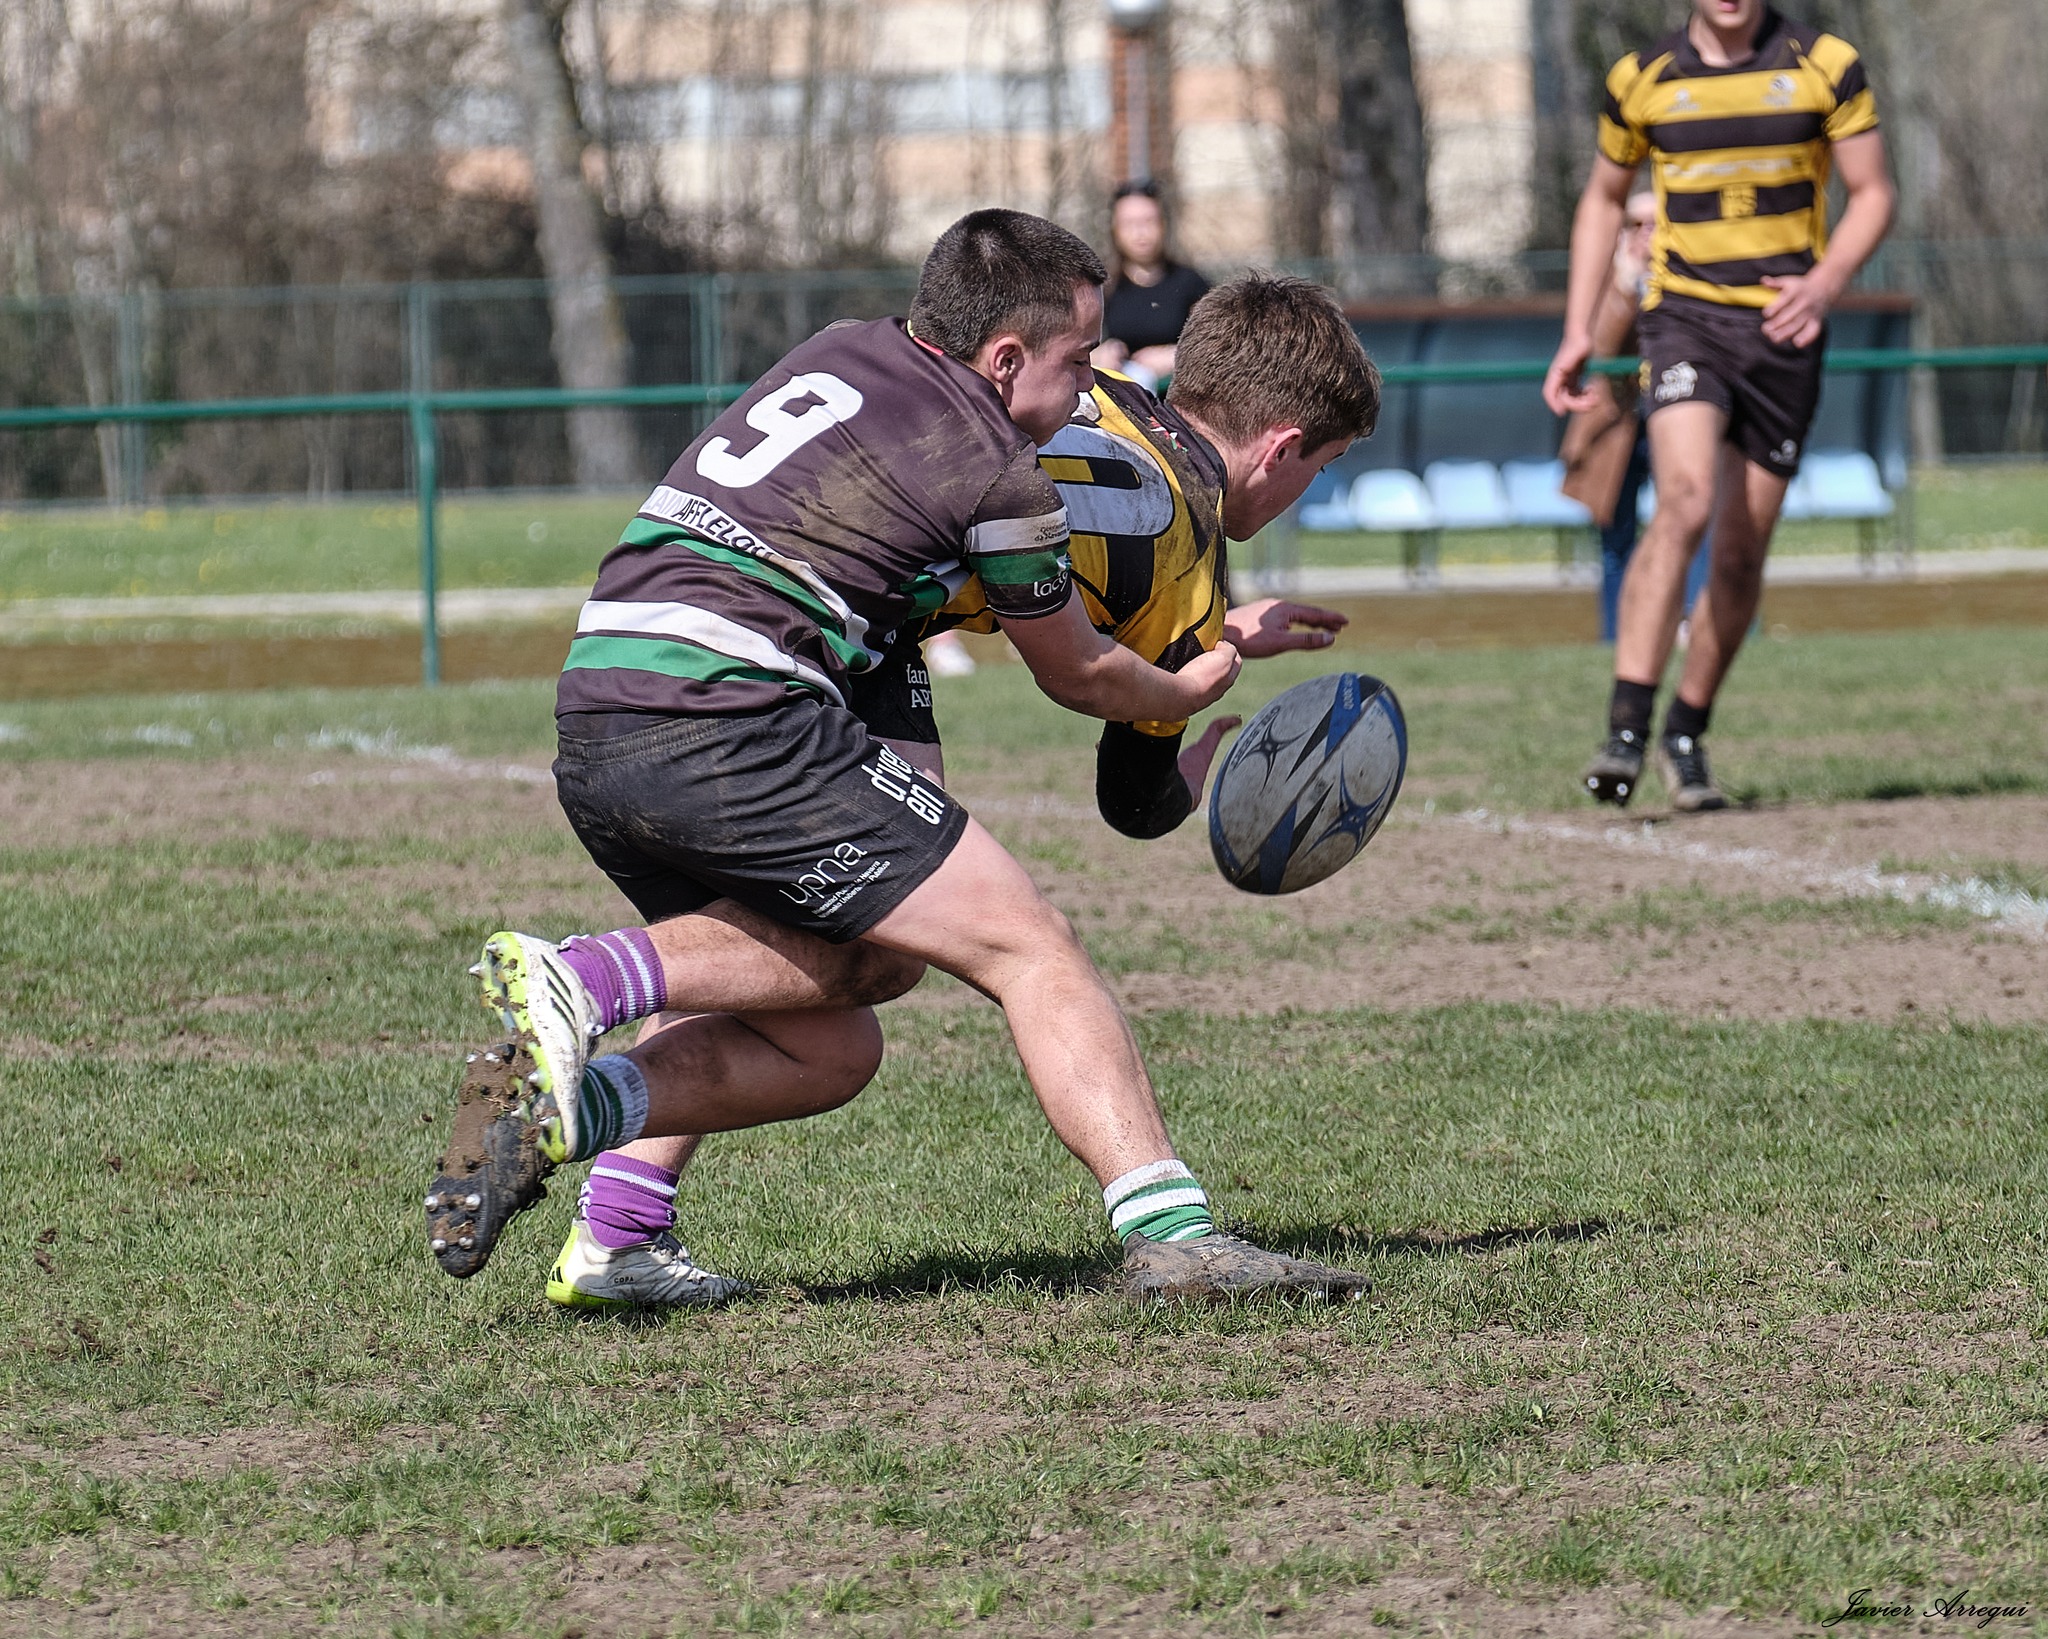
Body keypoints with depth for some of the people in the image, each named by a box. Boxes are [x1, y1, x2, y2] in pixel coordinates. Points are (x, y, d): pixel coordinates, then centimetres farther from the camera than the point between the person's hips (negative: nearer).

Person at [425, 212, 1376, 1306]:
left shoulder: (842, 352, 21)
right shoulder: (998, 476, 0)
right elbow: (1077, 675, 18)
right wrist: (1192, 691, 40)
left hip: (590, 741, 8)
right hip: (730, 718, -8)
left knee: (828, 1048, 14)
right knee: (1030, 950, -2)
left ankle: (562, 1106, -5)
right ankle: (1171, 1234, -13)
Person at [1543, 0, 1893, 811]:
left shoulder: (1826, 66, -1)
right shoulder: (1641, 80, 2)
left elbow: (1872, 194, 4)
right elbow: (1602, 198, 16)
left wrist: (1824, 282, -15)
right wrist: (1578, 331, 9)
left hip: (1783, 328, 1)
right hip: (1684, 315, -1)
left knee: (1741, 554, 3)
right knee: (1685, 501, -25)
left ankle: (1687, 736, 22)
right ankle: (1625, 731, -26)